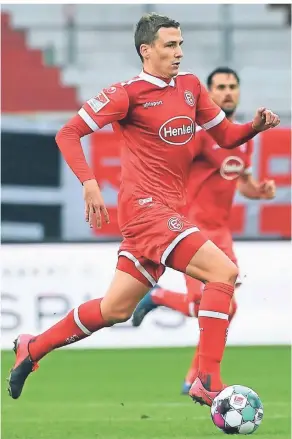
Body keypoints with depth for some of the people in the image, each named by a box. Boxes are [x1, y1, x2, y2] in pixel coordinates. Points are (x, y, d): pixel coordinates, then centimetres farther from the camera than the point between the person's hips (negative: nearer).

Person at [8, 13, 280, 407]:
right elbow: (68, 134, -5)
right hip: (145, 206, -8)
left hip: (170, 211, 8)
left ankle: (32, 348, 29)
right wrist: (89, 183, -17)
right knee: (223, 271, -20)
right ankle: (208, 381, -21)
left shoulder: (190, 87, 13)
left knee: (115, 309, 12)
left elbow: (226, 136, 20)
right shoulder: (129, 94, -6)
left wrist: (256, 125, -1)